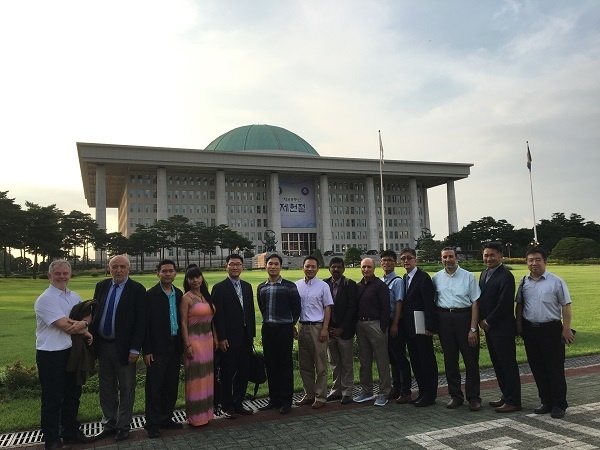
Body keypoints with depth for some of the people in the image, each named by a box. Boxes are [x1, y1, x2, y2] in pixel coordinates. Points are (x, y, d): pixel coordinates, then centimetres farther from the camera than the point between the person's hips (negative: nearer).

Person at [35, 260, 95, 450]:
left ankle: (71, 432, 33)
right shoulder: (45, 299, -14)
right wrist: (84, 331, -7)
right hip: (51, 355, -7)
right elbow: (64, 325, -20)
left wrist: (82, 323, -18)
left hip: (72, 351, 7)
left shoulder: (75, 297, 9)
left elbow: (88, 315, 5)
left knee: (73, 394, 17)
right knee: (52, 398, 5)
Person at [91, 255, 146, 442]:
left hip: (124, 347, -5)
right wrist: (92, 338, 0)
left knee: (126, 390, 9)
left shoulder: (137, 289, -11)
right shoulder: (101, 286, 5)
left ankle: (123, 426, 24)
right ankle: (109, 423, 34)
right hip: (102, 345, 5)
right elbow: (93, 312, 10)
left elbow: (140, 321, -13)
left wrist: (135, 349, -16)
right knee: (106, 389, 18)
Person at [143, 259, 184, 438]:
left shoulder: (179, 294, 7)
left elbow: (181, 320, 9)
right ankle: (152, 423, 15)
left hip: (175, 347, 5)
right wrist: (147, 350, -12)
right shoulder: (150, 295, -8)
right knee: (154, 386, 4)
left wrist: (182, 345, 7)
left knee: (172, 386, 12)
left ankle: (166, 418, 25)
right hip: (157, 349, -5)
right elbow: (145, 324, -9)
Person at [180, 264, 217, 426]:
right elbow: (183, 323, -12)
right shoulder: (186, 298, -10)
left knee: (207, 376, 14)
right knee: (196, 378, 2)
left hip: (208, 340, 7)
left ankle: (206, 411, 27)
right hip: (194, 341, -7)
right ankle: (195, 416, 14)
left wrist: (215, 338, 11)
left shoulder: (206, 296, 9)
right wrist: (187, 345, -15)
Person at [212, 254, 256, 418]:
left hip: (245, 338, 6)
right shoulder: (219, 288, -7)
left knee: (243, 372, 11)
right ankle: (228, 407, 18)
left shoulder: (247, 286, 11)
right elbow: (218, 315, -11)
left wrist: (252, 334, 10)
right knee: (228, 373, 5)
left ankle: (238, 404, 24)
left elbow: (251, 311, 13)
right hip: (228, 339, -6)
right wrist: (221, 338, -14)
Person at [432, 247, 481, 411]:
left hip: (464, 317, -2)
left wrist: (473, 329, -10)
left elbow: (475, 303, -3)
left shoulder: (468, 276, -1)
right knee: (450, 360, 10)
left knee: (471, 360, 3)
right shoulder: (436, 278, 8)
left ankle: (473, 398, 16)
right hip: (444, 319, 3)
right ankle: (455, 396, 23)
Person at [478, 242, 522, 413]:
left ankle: (513, 401, 10)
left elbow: (504, 304, -20)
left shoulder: (506, 276, -15)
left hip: (502, 328, -9)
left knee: (508, 365, 1)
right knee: (497, 364, 16)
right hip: (489, 328, 9)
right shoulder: (484, 274, 13)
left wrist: (488, 321, -12)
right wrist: (482, 320, 5)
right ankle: (506, 395, 28)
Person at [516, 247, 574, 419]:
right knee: (537, 368, 11)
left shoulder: (556, 282, -6)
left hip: (551, 329, -5)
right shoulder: (524, 282, 8)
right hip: (529, 329, 5)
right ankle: (546, 402, 24)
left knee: (555, 368, 2)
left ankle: (559, 405, 14)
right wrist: (519, 325, 9)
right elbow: (519, 304, 14)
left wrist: (566, 328, -10)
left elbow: (566, 306, -6)